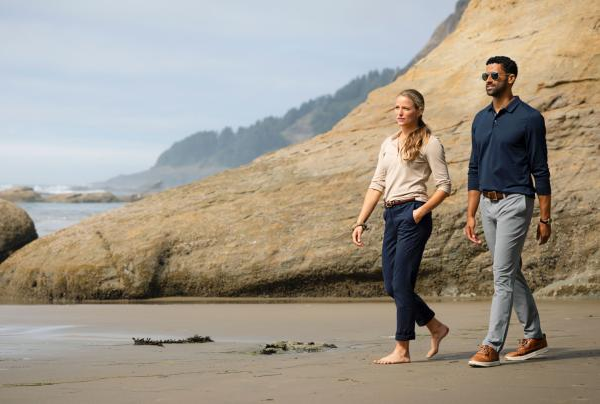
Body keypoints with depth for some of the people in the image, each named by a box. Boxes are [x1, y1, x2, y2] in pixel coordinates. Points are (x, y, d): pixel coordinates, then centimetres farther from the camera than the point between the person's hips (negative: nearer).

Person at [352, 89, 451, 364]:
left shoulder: (428, 143, -2)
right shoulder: (388, 144, 17)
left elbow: (444, 186, -5)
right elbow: (377, 185, 16)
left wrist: (421, 211, -17)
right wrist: (361, 222, 9)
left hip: (413, 214, -7)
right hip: (391, 215, 7)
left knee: (401, 283, -8)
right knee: (391, 286, 7)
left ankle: (402, 350, -2)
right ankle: (436, 328, 25)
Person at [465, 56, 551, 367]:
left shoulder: (529, 119, -8)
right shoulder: (481, 120, 12)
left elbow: (540, 171, -7)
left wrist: (544, 219, -8)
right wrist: (470, 216, 11)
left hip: (515, 203, -7)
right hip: (488, 205, 7)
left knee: (503, 274, -11)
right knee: (511, 274, 13)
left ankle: (491, 347, -12)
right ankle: (534, 337, 24)